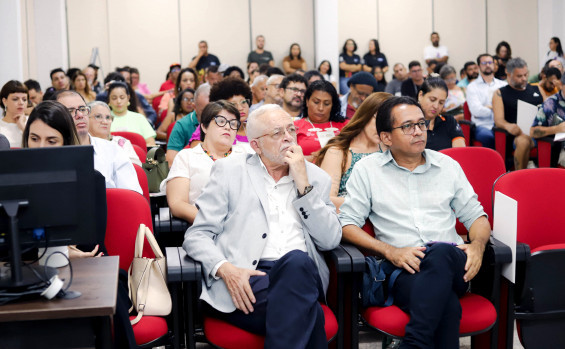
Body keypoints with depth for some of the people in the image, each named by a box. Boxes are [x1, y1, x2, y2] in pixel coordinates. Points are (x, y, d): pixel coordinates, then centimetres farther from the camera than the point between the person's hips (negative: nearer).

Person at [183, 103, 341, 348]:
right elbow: (197, 235, 5)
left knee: (297, 261, -35)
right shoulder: (229, 170, 13)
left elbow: (330, 241, 6)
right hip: (243, 283, -3)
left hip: (300, 274, 3)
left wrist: (303, 185, 0)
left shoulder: (316, 178, 19)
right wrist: (225, 268, -15)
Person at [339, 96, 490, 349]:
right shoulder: (367, 170, 12)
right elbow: (347, 224, 6)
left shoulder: (448, 166, 21)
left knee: (441, 253, -39)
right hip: (403, 271, -2)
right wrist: (390, 251, -10)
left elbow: (475, 215, 23)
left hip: (451, 263, 3)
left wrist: (477, 245, -2)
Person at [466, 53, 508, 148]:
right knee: (487, 137, -39)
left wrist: (489, 107, -4)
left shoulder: (503, 85, 22)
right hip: (482, 125, -2)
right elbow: (476, 110, -4)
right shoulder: (472, 87, 11)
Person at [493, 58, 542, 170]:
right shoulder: (500, 93, 12)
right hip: (518, 134, -3)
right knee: (523, 141, -39)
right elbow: (498, 120, -1)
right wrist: (508, 126, -26)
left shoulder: (537, 90, 25)